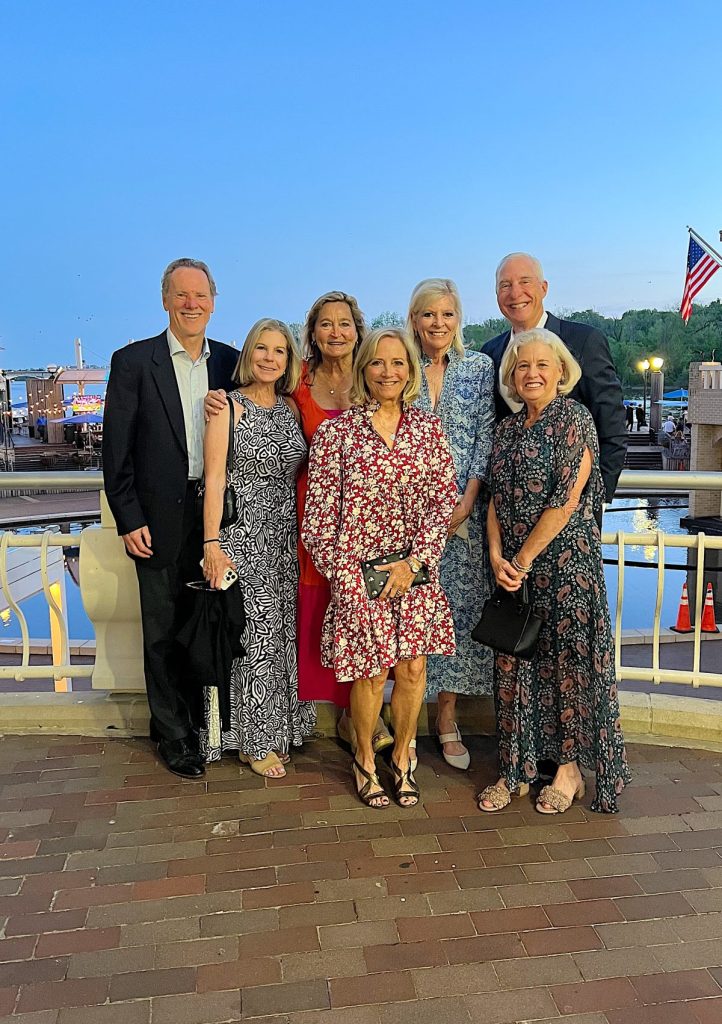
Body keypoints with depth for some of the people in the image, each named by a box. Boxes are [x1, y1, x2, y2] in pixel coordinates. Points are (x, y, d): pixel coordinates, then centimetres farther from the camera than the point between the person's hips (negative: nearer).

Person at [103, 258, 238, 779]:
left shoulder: (230, 362, 7)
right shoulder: (133, 361, -3)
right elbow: (116, 450, -4)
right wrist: (129, 520, -8)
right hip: (161, 521, -3)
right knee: (164, 633, 8)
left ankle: (202, 717, 32)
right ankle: (174, 735, 23)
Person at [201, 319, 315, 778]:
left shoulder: (292, 407, 10)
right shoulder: (229, 407, -6)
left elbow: (299, 474, 13)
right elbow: (214, 479, -11)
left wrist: (307, 533, 5)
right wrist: (212, 544, -18)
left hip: (286, 537, 5)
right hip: (242, 536, -5)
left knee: (282, 631, 12)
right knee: (251, 633, 0)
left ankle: (277, 727, 28)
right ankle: (253, 741, 15)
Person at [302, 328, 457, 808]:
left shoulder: (428, 428, 4)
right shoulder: (336, 433, -4)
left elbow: (445, 500, 1)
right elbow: (319, 515, -5)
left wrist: (414, 561, -9)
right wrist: (350, 578, -10)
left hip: (416, 571, 3)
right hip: (359, 571, -2)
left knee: (412, 667, 7)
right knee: (371, 673, 6)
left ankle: (402, 756, 31)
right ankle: (365, 758, 31)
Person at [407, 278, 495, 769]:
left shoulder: (480, 367, 7)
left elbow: (486, 436, 2)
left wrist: (466, 501, -9)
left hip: (463, 510, 1)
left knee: (459, 603, 3)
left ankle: (447, 719, 16)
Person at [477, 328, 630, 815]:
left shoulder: (574, 418, -7)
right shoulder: (507, 428, 12)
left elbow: (566, 500, -14)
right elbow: (497, 499, 9)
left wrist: (525, 558, -12)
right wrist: (497, 556, -5)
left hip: (566, 560, -6)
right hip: (514, 566, 6)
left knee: (567, 661, 3)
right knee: (514, 665, 8)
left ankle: (570, 769, 20)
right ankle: (516, 769, 21)